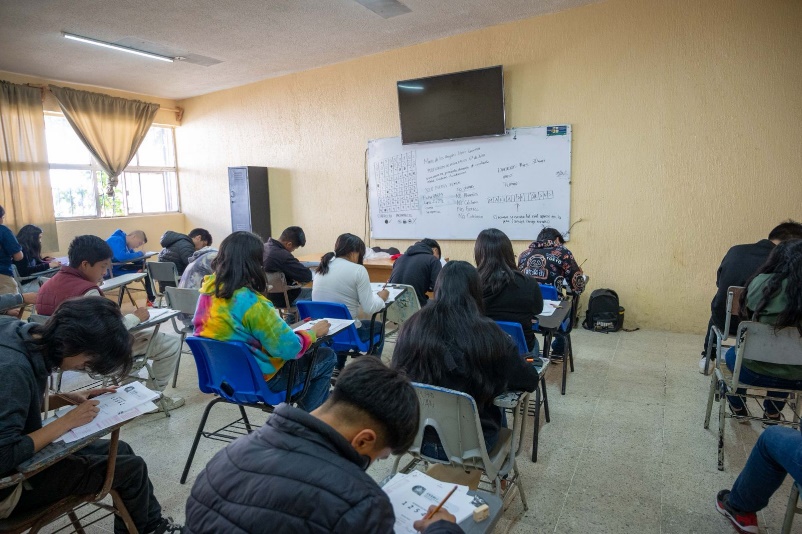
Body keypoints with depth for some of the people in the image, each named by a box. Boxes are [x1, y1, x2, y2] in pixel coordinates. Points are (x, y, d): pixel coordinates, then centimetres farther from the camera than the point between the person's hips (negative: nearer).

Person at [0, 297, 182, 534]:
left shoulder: (27, 337, -6)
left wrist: (66, 398, -3)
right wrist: (67, 421, -23)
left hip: (24, 454, 8)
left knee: (120, 451, 13)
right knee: (132, 468, -2)